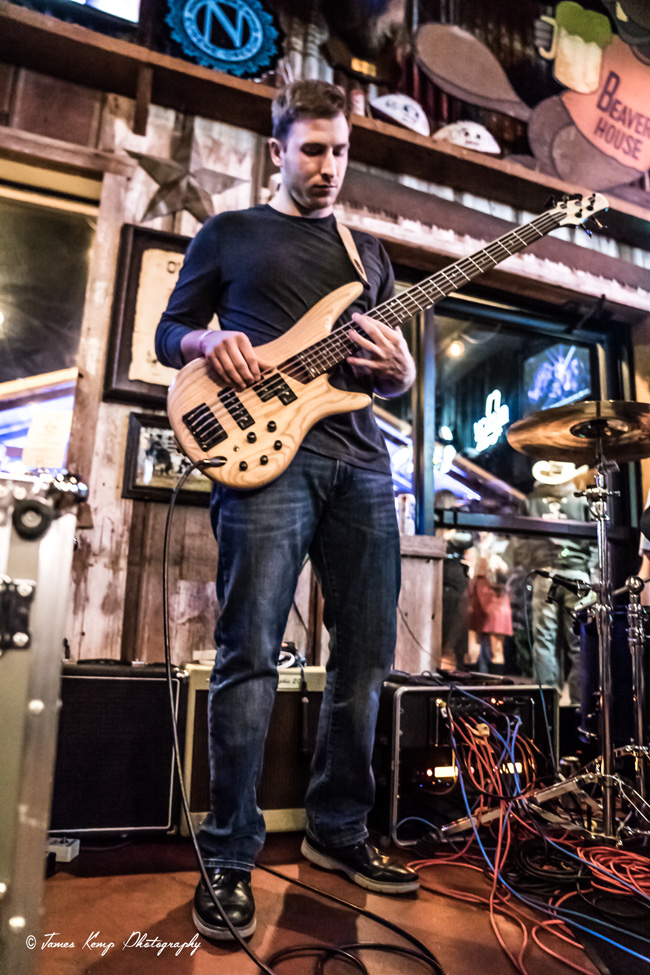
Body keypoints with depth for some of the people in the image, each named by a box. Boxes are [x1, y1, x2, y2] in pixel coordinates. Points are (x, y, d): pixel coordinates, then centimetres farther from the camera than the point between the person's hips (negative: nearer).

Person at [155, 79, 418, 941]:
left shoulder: (368, 250, 26)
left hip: (361, 458, 5)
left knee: (365, 656, 5)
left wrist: (398, 369, -1)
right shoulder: (229, 233, 16)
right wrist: (211, 341, -9)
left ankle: (338, 828, 24)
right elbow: (169, 332, 14)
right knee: (250, 653, -10)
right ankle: (230, 854, 8)